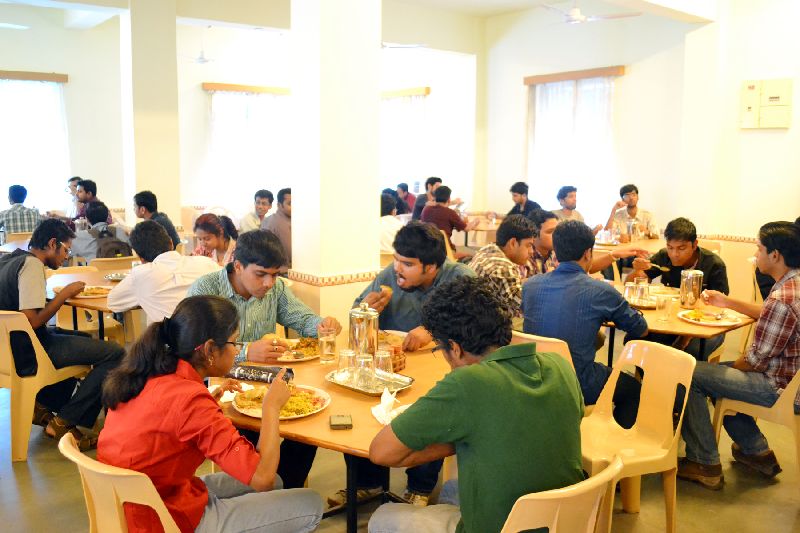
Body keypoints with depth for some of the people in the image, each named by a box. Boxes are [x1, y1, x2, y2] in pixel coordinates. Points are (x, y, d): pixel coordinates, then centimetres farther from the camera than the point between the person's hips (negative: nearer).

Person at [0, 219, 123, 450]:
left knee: (84, 339, 32)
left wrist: (61, 296, 10)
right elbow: (32, 320, -25)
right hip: (26, 354, -10)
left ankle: (43, 406, 20)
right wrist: (64, 294, -13)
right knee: (114, 353, -14)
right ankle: (63, 423, -6)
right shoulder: (32, 264, -17)